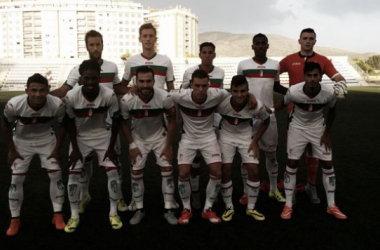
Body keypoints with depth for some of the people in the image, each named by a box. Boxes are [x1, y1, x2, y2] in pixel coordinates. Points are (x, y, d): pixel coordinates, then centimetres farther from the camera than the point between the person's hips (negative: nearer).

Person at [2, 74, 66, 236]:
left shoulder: (57, 105, -31)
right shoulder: (14, 104, -31)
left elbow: (62, 125, -10)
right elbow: (6, 125, -10)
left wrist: (57, 149, -8)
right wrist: (11, 150, -5)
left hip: (46, 140, 0)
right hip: (22, 142, 0)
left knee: (56, 175, -5)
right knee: (16, 179, -1)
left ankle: (58, 215, 11)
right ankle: (15, 220, 16)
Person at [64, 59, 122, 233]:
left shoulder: (109, 95, -26)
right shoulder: (71, 97, -25)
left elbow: (115, 121, -12)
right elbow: (70, 123, -9)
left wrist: (111, 147, -10)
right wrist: (75, 149, -7)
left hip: (103, 136, 0)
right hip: (80, 138, 1)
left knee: (113, 172, -6)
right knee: (73, 174, -3)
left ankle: (113, 213, 11)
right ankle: (74, 216, 14)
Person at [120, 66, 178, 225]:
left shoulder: (164, 97, -28)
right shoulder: (127, 100, -26)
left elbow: (172, 121, -12)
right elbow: (124, 123, -7)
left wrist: (168, 146, -11)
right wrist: (132, 145, -10)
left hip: (159, 137, 0)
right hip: (138, 139, 0)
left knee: (167, 170, -5)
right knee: (136, 173, -1)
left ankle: (169, 210, 9)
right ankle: (139, 210, 17)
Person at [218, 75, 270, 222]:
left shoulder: (257, 106, -27)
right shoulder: (221, 103, -30)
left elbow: (266, 121, -5)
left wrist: (255, 141, -7)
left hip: (246, 136, 1)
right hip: (226, 136, -1)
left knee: (254, 170, -5)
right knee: (225, 170, -7)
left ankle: (251, 208, 14)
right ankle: (229, 207, 13)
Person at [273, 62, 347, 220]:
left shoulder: (329, 92, -25)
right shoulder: (294, 91, -29)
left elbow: (332, 111, -3)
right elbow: (283, 103, -6)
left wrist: (327, 133, -2)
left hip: (318, 127, 2)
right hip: (297, 127, -1)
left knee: (327, 164, 1)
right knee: (292, 163, -5)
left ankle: (331, 206, 15)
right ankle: (288, 205, 8)